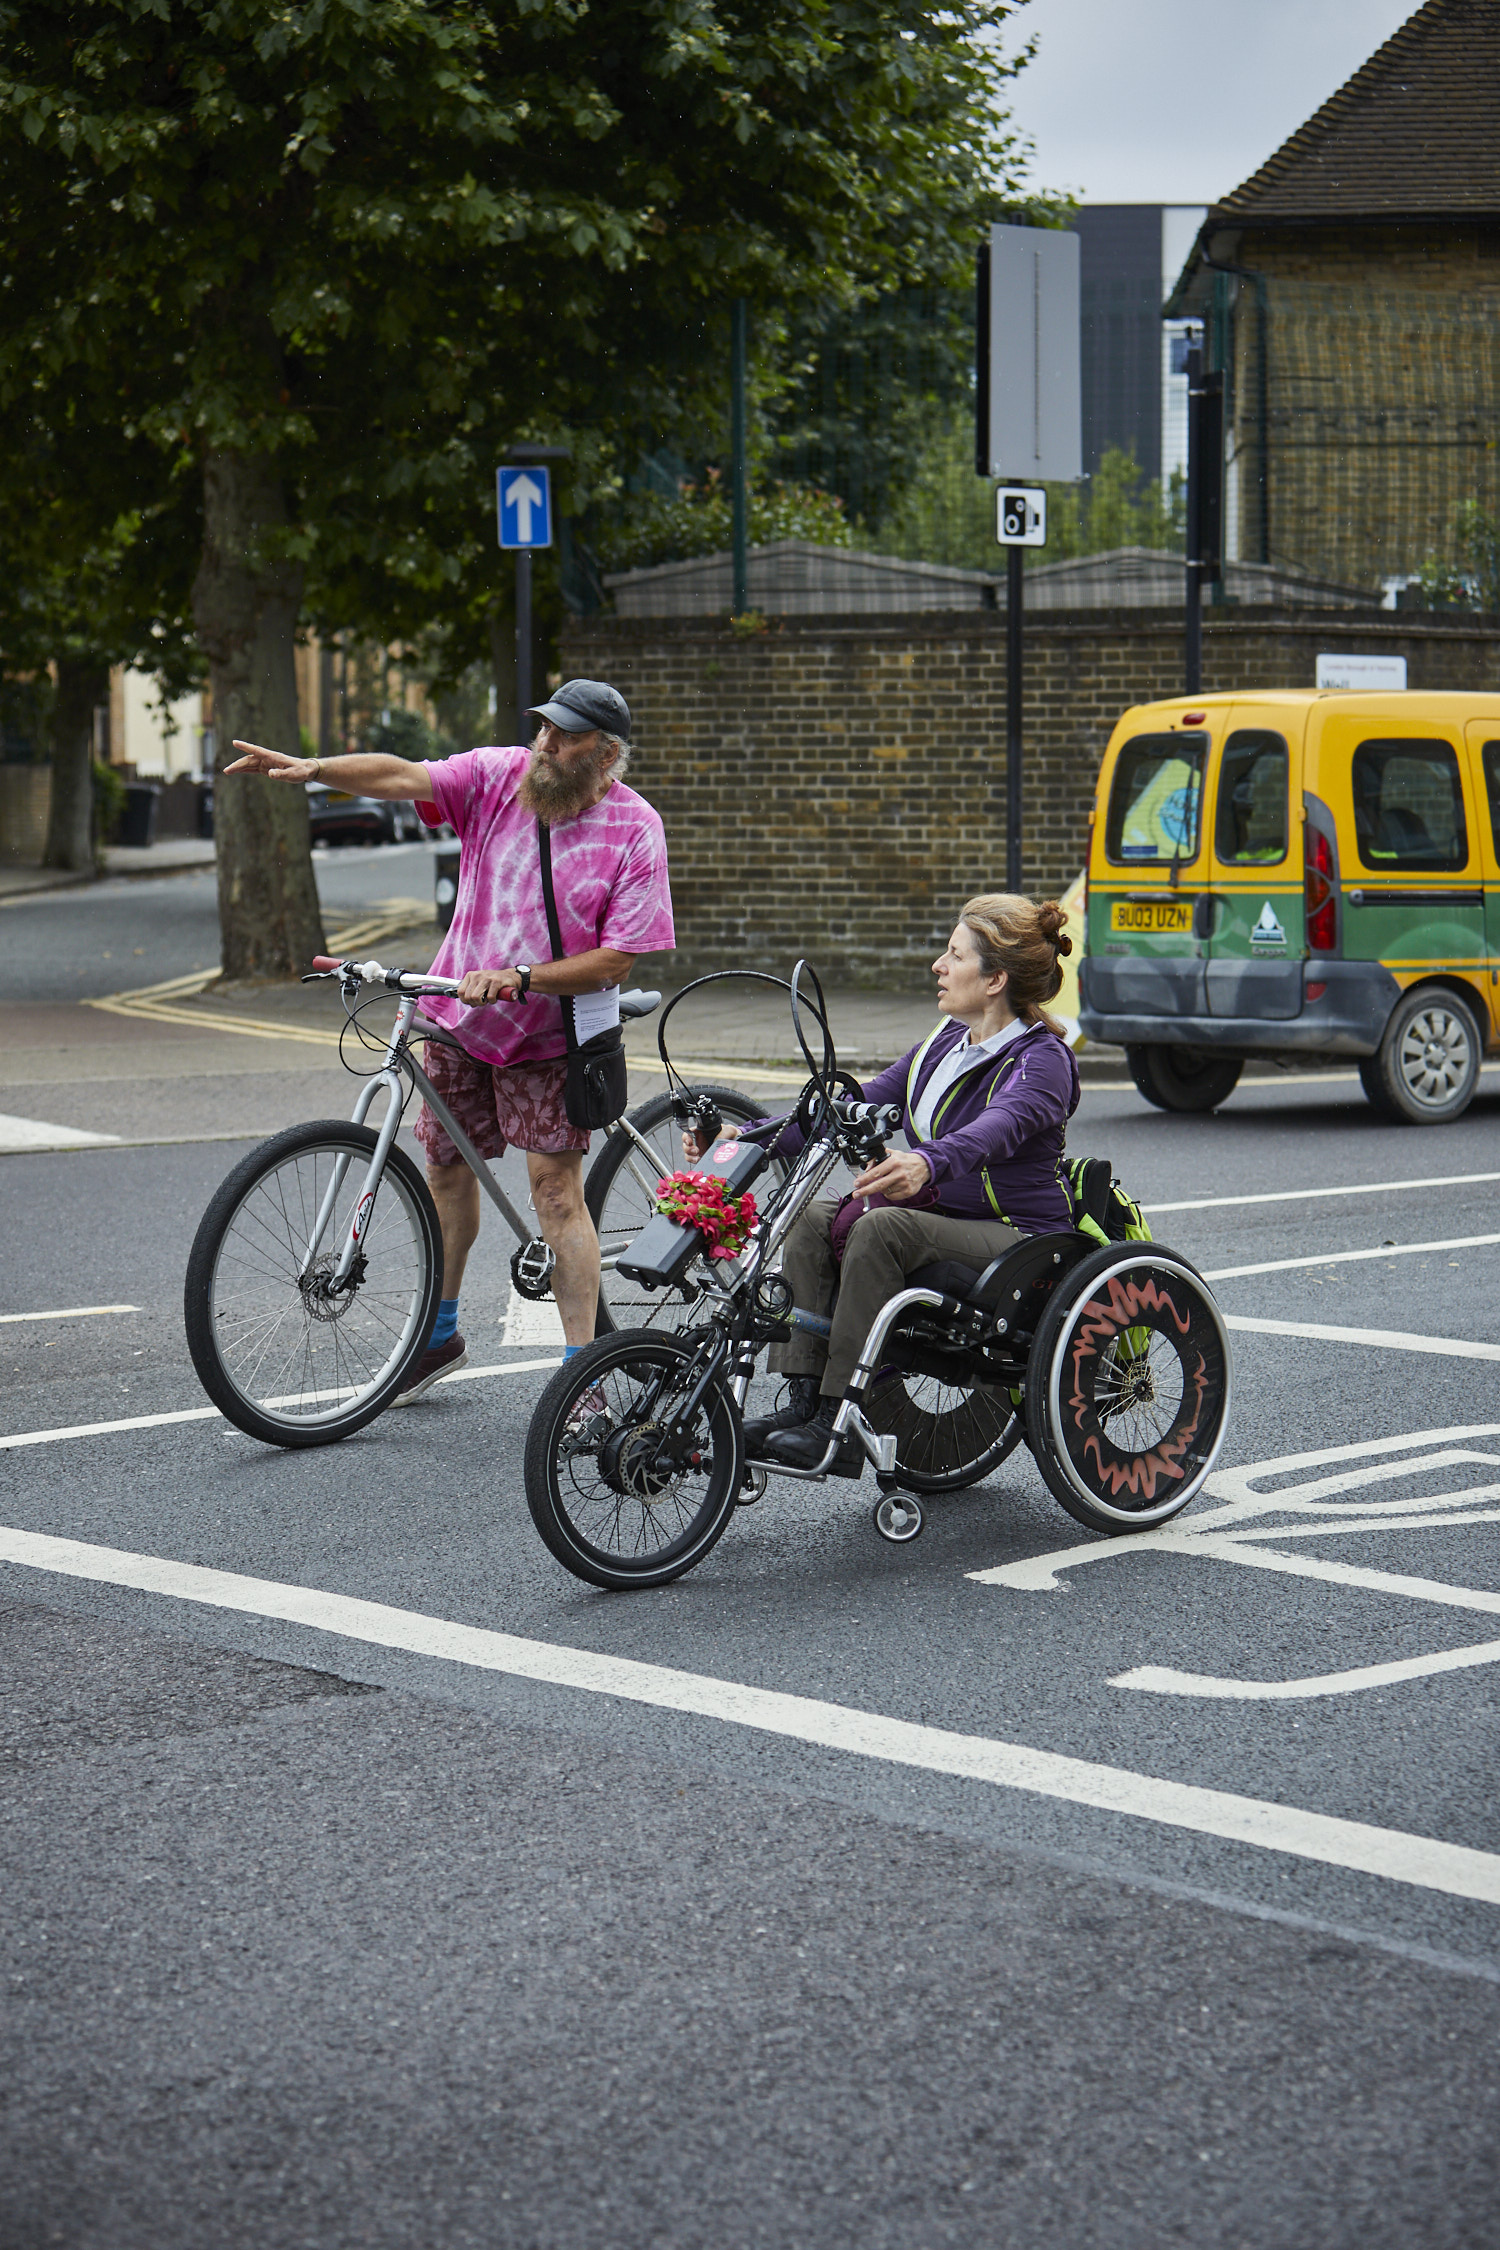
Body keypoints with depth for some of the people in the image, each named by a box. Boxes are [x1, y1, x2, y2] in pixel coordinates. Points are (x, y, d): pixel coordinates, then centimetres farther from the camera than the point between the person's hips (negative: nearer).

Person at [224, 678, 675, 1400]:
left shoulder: (634, 831, -15)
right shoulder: (498, 777, -7)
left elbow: (617, 960, -18)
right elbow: (406, 777, -19)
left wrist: (518, 978, -26)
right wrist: (313, 767, -34)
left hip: (550, 1029, -4)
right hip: (460, 1014, 4)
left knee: (555, 1186, -10)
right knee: (447, 1167, 14)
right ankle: (440, 1336, 33)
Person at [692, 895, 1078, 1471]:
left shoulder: (1042, 1060, -15)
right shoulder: (942, 1046, 11)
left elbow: (997, 1127, -37)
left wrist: (925, 1163, -58)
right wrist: (746, 1137, -1)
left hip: (1020, 1240, -8)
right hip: (941, 1218, 8)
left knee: (882, 1227, -31)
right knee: (811, 1219, -13)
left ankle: (839, 1424, -30)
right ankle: (804, 1399, -17)